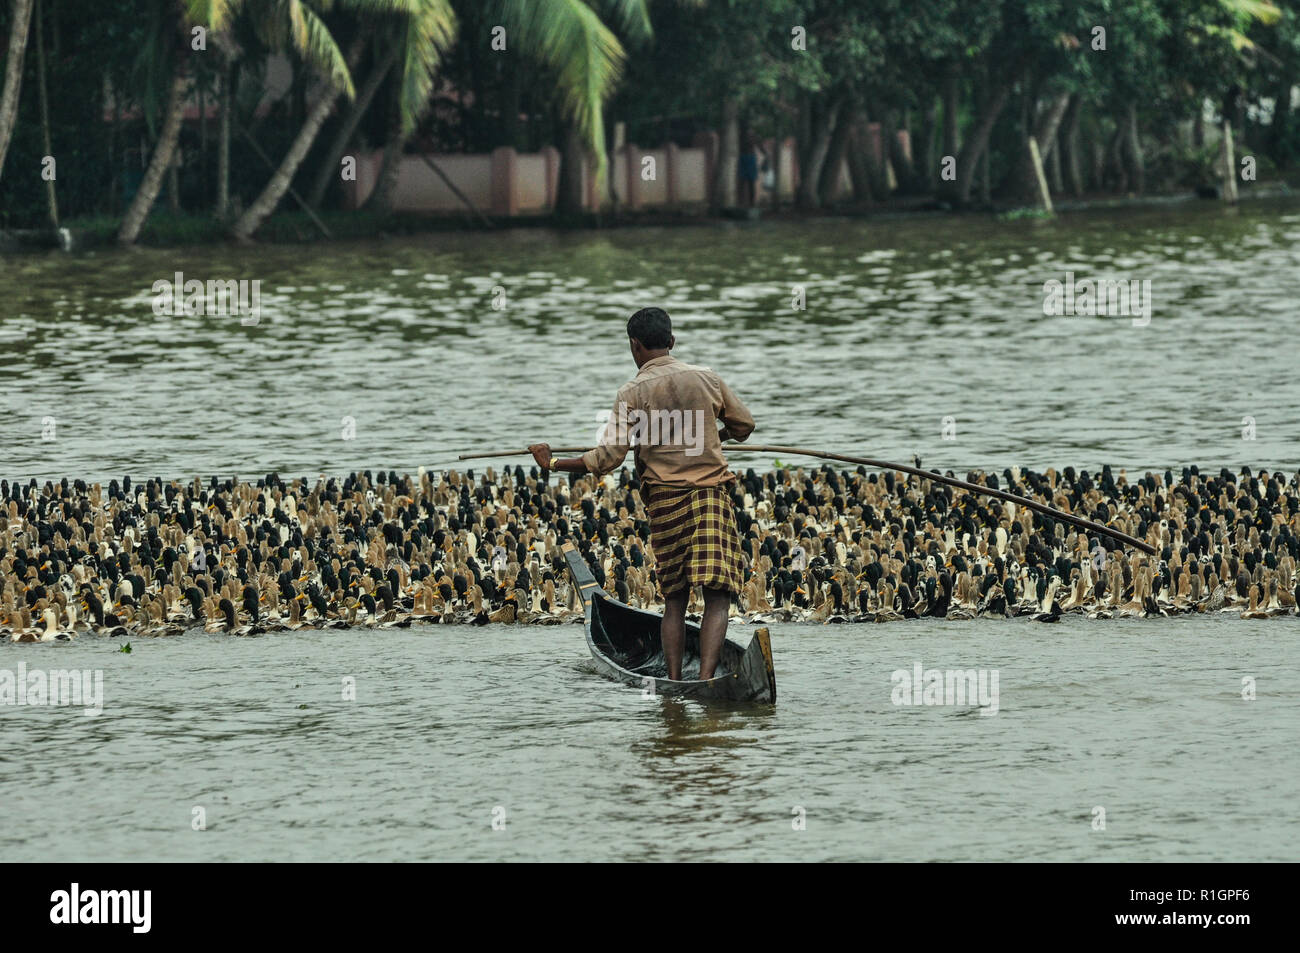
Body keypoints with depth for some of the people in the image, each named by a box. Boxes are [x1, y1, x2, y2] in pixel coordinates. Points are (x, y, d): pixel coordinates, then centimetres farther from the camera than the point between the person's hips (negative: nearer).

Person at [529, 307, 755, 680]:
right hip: (712, 493, 0)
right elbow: (744, 425, 18)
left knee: (674, 600, 11)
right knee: (717, 595, -6)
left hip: (664, 499, 0)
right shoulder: (707, 379, 6)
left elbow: (608, 457, -8)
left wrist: (553, 464, 4)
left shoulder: (633, 393, -3)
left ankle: (674, 682, 6)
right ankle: (706, 677, -21)